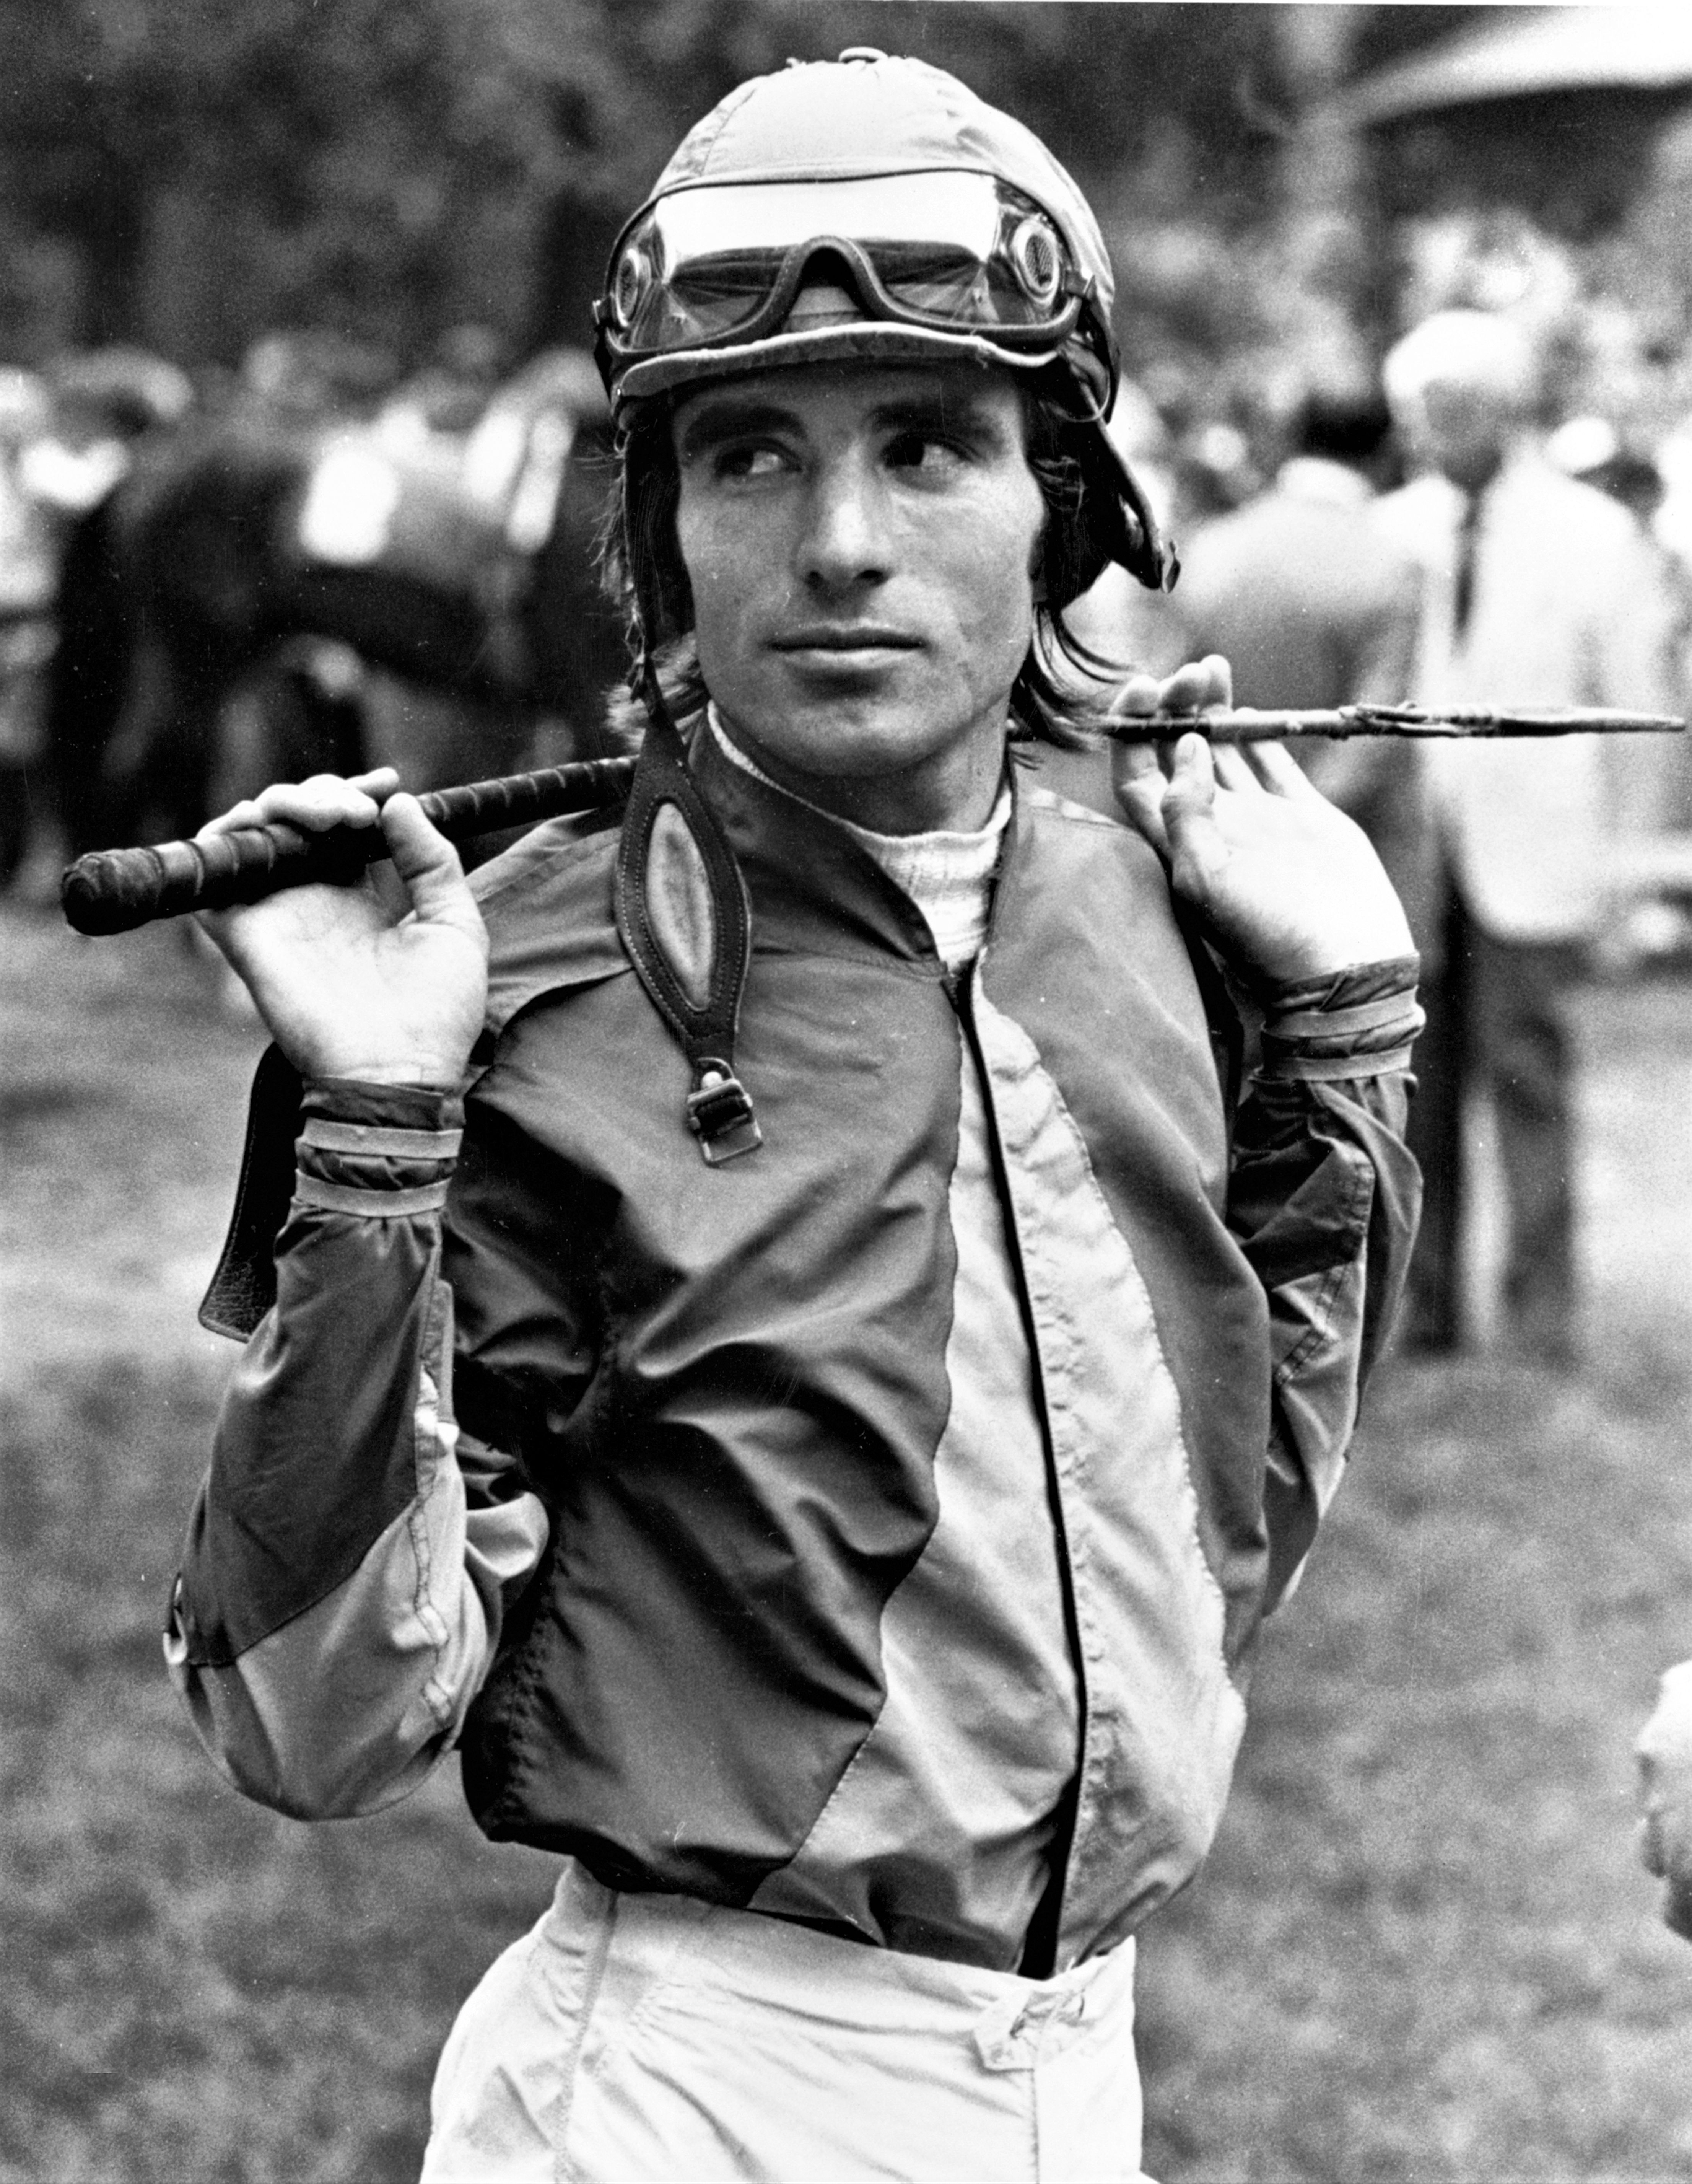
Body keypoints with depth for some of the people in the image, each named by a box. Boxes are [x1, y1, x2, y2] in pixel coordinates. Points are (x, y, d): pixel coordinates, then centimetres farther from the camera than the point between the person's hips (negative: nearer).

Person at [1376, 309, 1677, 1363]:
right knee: (1412, 1076, 2)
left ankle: (1546, 1303, 2)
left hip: (1531, 855, -3)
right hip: (1403, 853, 3)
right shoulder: (1390, 533, 9)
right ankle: (1424, 1299, 9)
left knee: (1526, 1069, -5)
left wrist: (1628, 853, 1)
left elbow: (1638, 704, 5)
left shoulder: (1594, 535, 2)